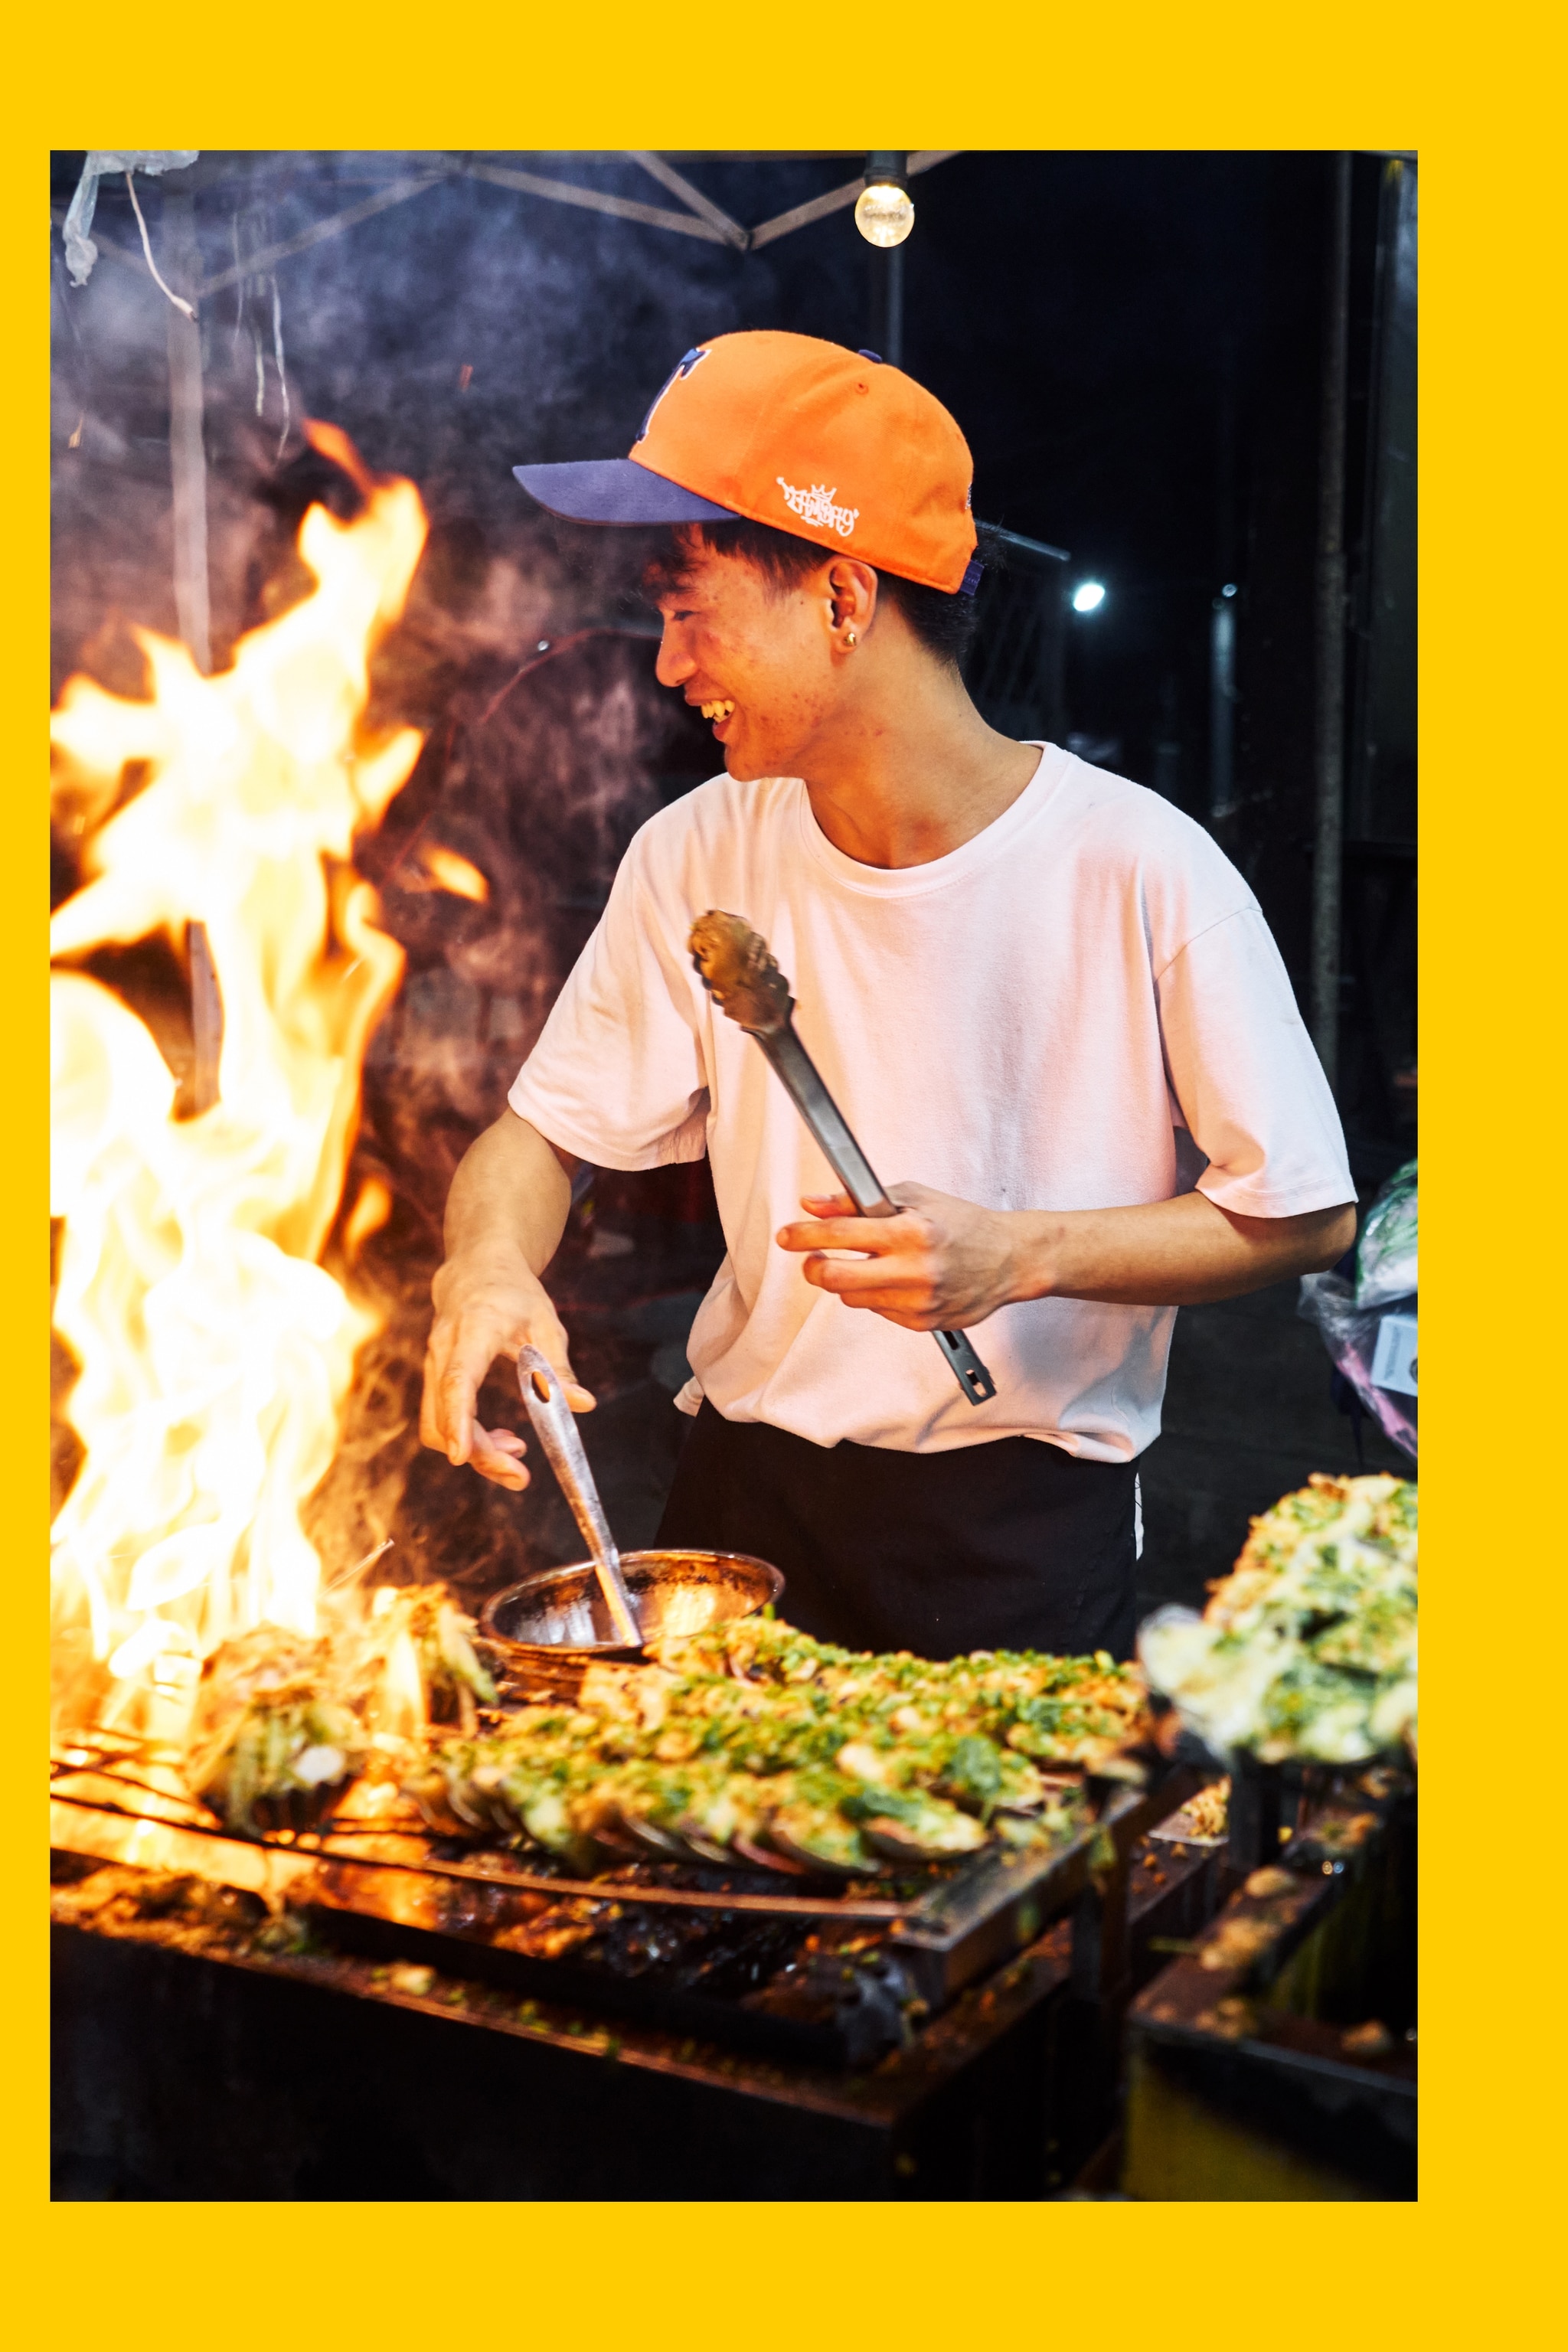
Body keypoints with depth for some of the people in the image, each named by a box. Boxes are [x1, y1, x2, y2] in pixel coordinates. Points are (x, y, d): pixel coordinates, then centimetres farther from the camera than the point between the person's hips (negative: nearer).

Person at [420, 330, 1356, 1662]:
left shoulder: (1140, 871, -15)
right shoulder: (695, 859, -3)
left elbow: (1309, 1216, -9)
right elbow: (549, 1128, 3)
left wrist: (1022, 1253, -22)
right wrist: (491, 1263, -19)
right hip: (746, 1494, 3)